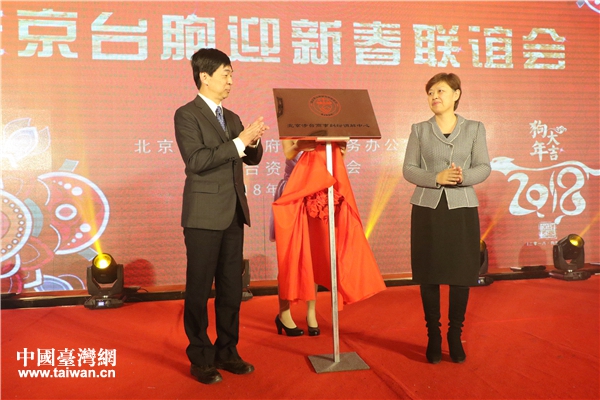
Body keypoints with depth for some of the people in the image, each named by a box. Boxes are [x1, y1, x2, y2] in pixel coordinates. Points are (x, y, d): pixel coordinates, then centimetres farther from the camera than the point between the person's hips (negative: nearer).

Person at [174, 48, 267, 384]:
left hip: (234, 215, 7)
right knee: (199, 288, 3)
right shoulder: (187, 115, -5)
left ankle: (227, 352, 25)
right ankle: (201, 359, 16)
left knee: (231, 286, 11)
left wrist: (253, 142, -7)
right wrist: (238, 142, -19)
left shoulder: (231, 117, 16)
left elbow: (252, 158, 14)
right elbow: (197, 160, -18)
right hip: (205, 216, -7)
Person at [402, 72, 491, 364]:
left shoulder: (475, 128, 7)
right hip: (428, 209, 0)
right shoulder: (419, 130, 7)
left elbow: (484, 168, 1)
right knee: (429, 276, 3)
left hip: (462, 209, 0)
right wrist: (437, 178, -16)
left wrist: (464, 176, -20)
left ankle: (455, 336, 19)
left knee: (461, 275, 3)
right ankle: (433, 336, 18)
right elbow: (408, 169, 0)